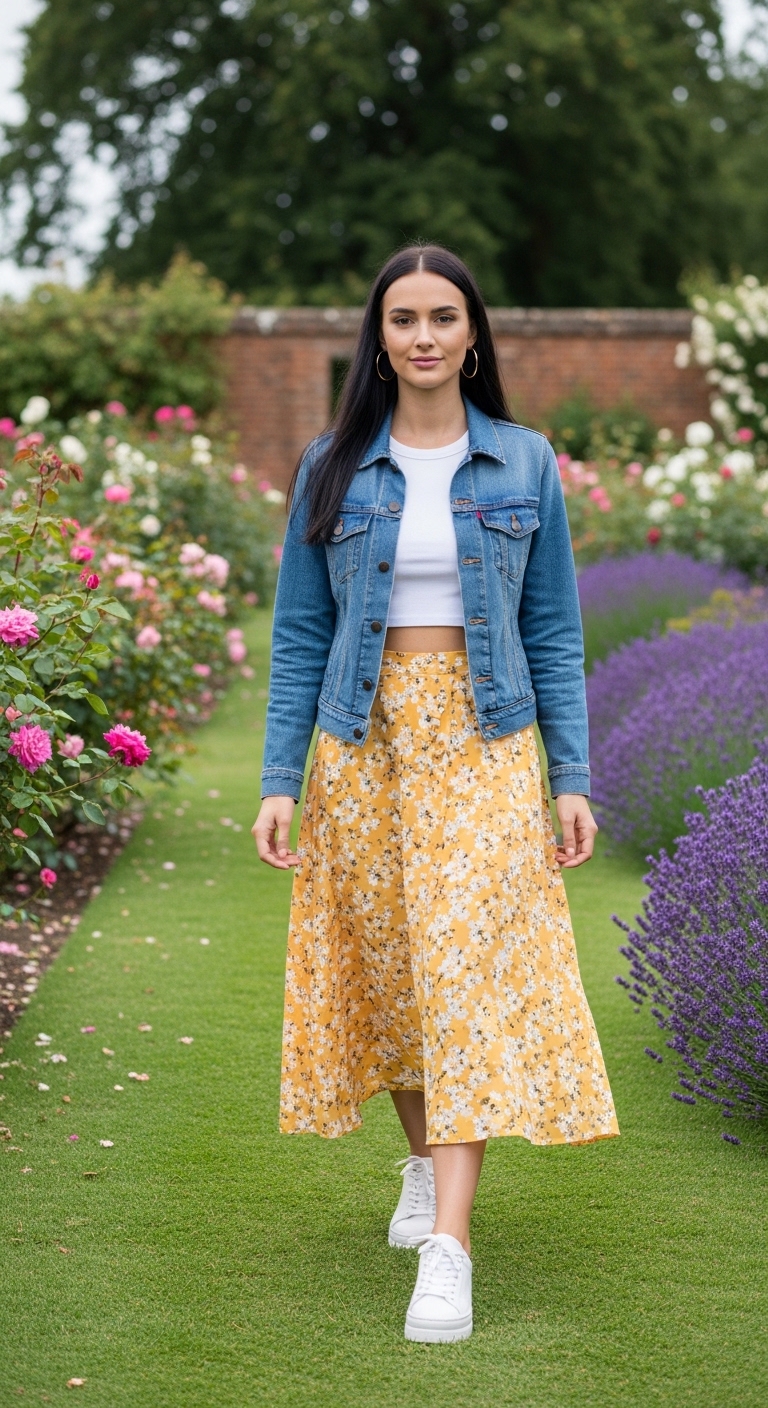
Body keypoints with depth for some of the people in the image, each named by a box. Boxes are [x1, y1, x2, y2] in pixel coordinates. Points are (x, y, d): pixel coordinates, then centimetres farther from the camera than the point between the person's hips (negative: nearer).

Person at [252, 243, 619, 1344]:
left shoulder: (524, 465, 3)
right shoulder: (333, 468, 4)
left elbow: (554, 630, 5)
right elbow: (300, 634, 5)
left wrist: (573, 776, -2)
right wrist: (279, 779, -2)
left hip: (484, 744, -2)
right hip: (362, 746, 2)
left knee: (469, 967, -11)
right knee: (385, 966, 8)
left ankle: (448, 1245, -14)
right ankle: (426, 1163, 33)